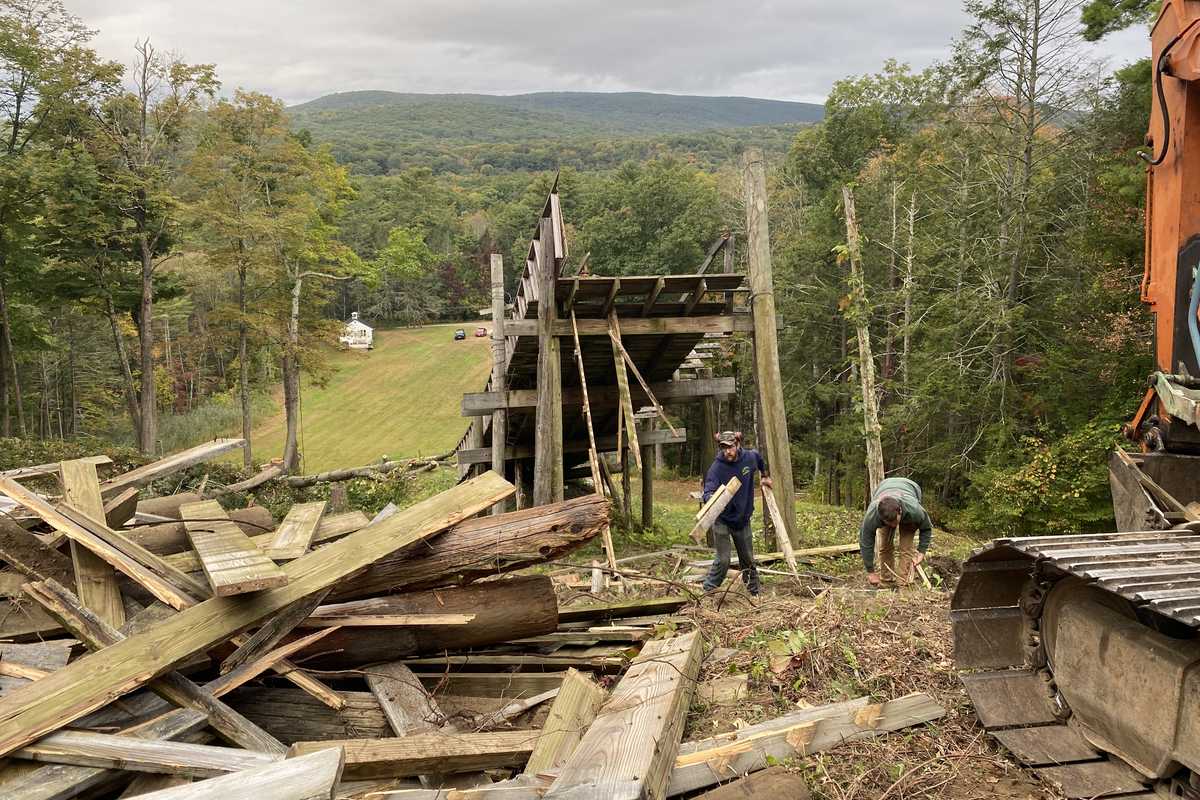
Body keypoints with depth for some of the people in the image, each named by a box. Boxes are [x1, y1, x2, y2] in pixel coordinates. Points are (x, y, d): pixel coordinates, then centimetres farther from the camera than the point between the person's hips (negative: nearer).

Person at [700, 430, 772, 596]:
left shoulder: (749, 458, -9)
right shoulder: (716, 468, -24)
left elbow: (759, 458, 17)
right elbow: (708, 492, -35)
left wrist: (765, 476, 27)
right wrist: (712, 498, -57)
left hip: (743, 519, 4)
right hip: (722, 520, -4)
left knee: (748, 559, 18)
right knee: (723, 560, -12)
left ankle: (755, 590, 35)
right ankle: (707, 591, 0)